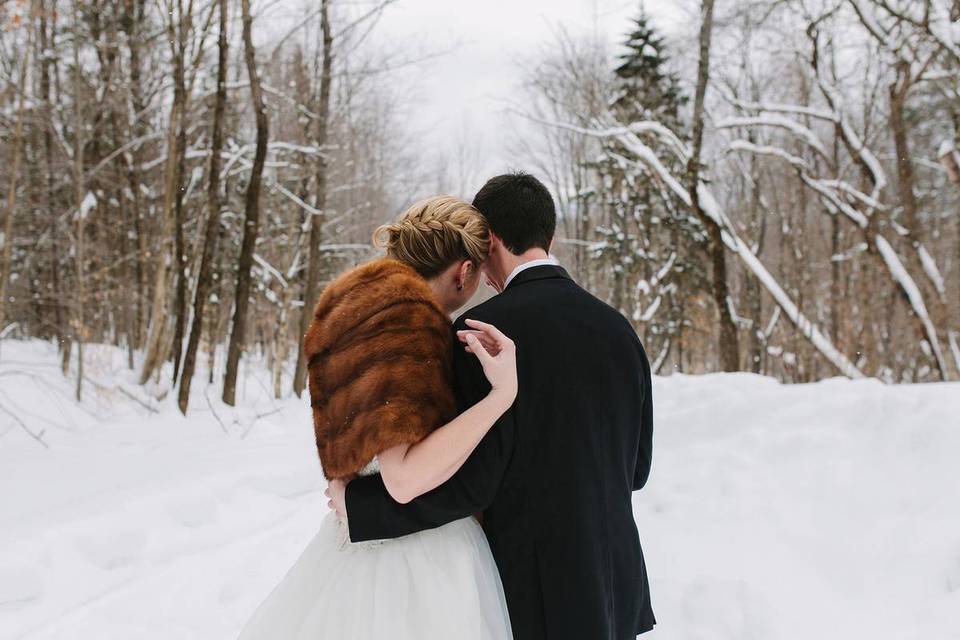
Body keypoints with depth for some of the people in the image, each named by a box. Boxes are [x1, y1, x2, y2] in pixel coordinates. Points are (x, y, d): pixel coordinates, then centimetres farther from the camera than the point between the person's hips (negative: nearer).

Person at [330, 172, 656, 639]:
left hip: (532, 588, -6)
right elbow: (635, 467, 9)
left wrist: (356, 499, -7)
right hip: (616, 581, 6)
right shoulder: (617, 328, 2)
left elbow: (471, 482, -19)